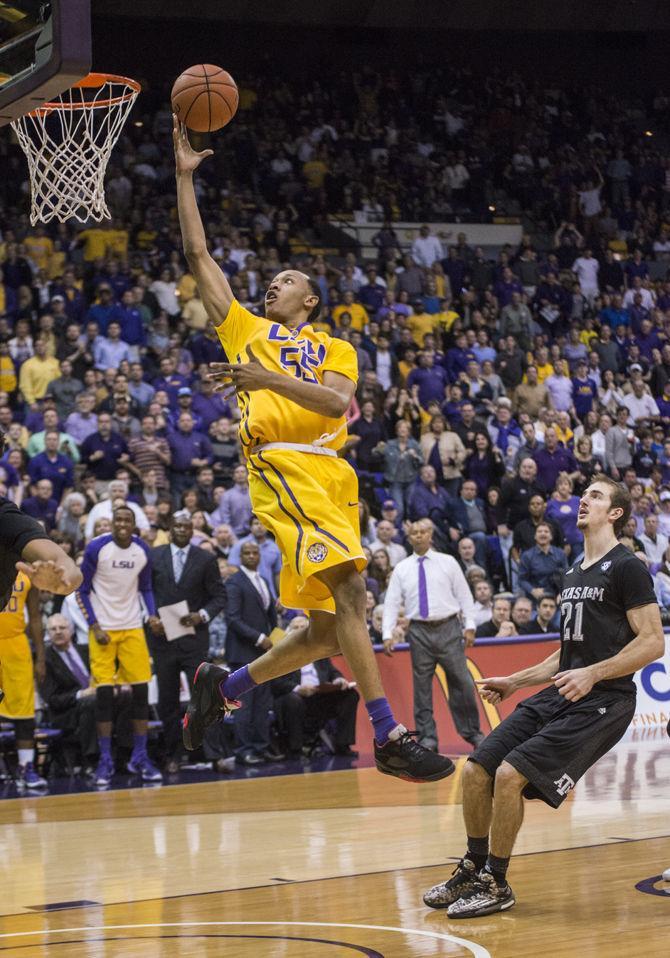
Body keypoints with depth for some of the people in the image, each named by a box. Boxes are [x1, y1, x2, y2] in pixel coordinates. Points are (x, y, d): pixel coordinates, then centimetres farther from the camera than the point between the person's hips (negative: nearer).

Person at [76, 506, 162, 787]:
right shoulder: (96, 548, -10)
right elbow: (82, 590, -4)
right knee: (104, 692, -5)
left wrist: (152, 615, -3)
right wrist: (95, 626, -11)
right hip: (103, 627, -3)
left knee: (141, 690, 0)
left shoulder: (142, 551, 1)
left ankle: (140, 758, 9)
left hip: (133, 627, 3)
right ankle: (105, 761, 2)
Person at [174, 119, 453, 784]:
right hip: (283, 466, -4)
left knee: (326, 629, 3)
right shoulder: (248, 331, 23)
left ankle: (223, 686, 23)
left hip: (330, 474, 4)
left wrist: (270, 377, -13)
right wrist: (184, 177, 17)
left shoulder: (336, 350, 23)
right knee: (348, 591, -23)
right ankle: (388, 737, -30)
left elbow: (338, 400, 0)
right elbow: (198, 256, 19)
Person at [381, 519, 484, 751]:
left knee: (462, 681, -2)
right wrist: (387, 634, -5)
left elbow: (464, 595, 6)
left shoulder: (448, 562, 6)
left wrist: (469, 626, -1)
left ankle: (472, 732, 10)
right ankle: (427, 738, 6)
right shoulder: (401, 569, 8)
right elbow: (391, 603, 6)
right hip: (419, 631, 1)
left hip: (449, 628, -1)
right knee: (421, 686, 1)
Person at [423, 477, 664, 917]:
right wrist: (515, 681, 21)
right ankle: (473, 868, 19)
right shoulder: (573, 574, 19)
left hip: (602, 702, -8)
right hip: (559, 696, 8)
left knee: (510, 774, -20)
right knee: (476, 770, 0)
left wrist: (592, 674, -23)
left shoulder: (627, 568, -7)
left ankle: (496, 884, -4)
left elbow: (653, 643, -14)